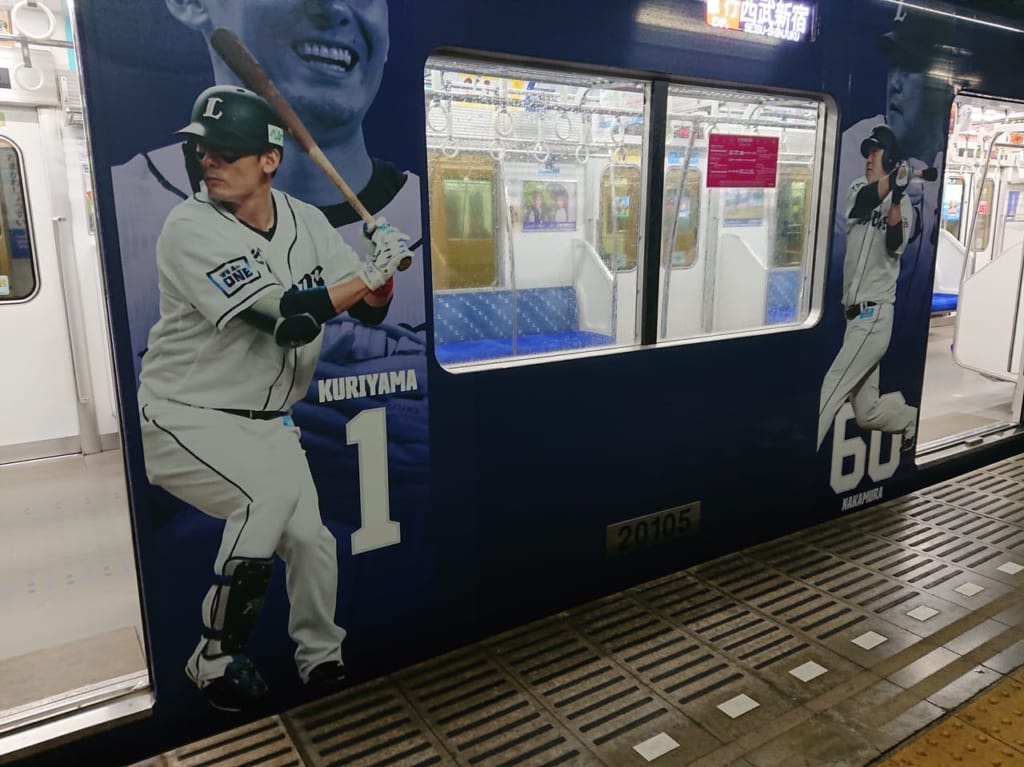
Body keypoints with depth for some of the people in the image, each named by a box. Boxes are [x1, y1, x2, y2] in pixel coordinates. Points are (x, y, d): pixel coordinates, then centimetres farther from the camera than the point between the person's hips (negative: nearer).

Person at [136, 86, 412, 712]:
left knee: (309, 537, -3)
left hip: (268, 423, 5)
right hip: (187, 419, -5)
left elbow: (371, 311, 1)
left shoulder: (307, 221, 1)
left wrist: (384, 267, -19)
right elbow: (285, 321, -27)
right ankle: (216, 660, -5)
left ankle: (321, 658, 25)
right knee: (273, 490, -27)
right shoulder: (190, 228, -17)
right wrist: (367, 272, -20)